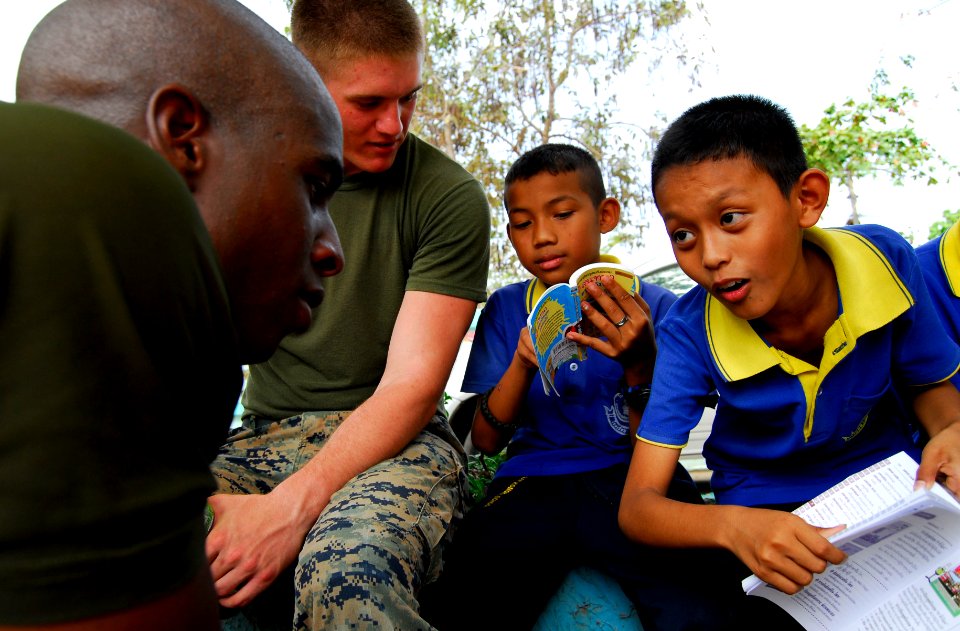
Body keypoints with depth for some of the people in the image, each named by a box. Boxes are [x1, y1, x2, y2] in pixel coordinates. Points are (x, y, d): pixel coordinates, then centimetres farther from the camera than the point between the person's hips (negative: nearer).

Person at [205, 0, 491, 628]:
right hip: (258, 439, 4)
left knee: (347, 568, -38)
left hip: (393, 444, -3)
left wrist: (292, 506, -25)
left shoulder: (450, 197, -5)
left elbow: (412, 384, -11)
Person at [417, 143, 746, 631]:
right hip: (533, 483, 2)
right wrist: (523, 364, -15)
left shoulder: (653, 307, 3)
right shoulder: (506, 309, 9)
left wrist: (640, 366, -20)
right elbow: (485, 440, 4)